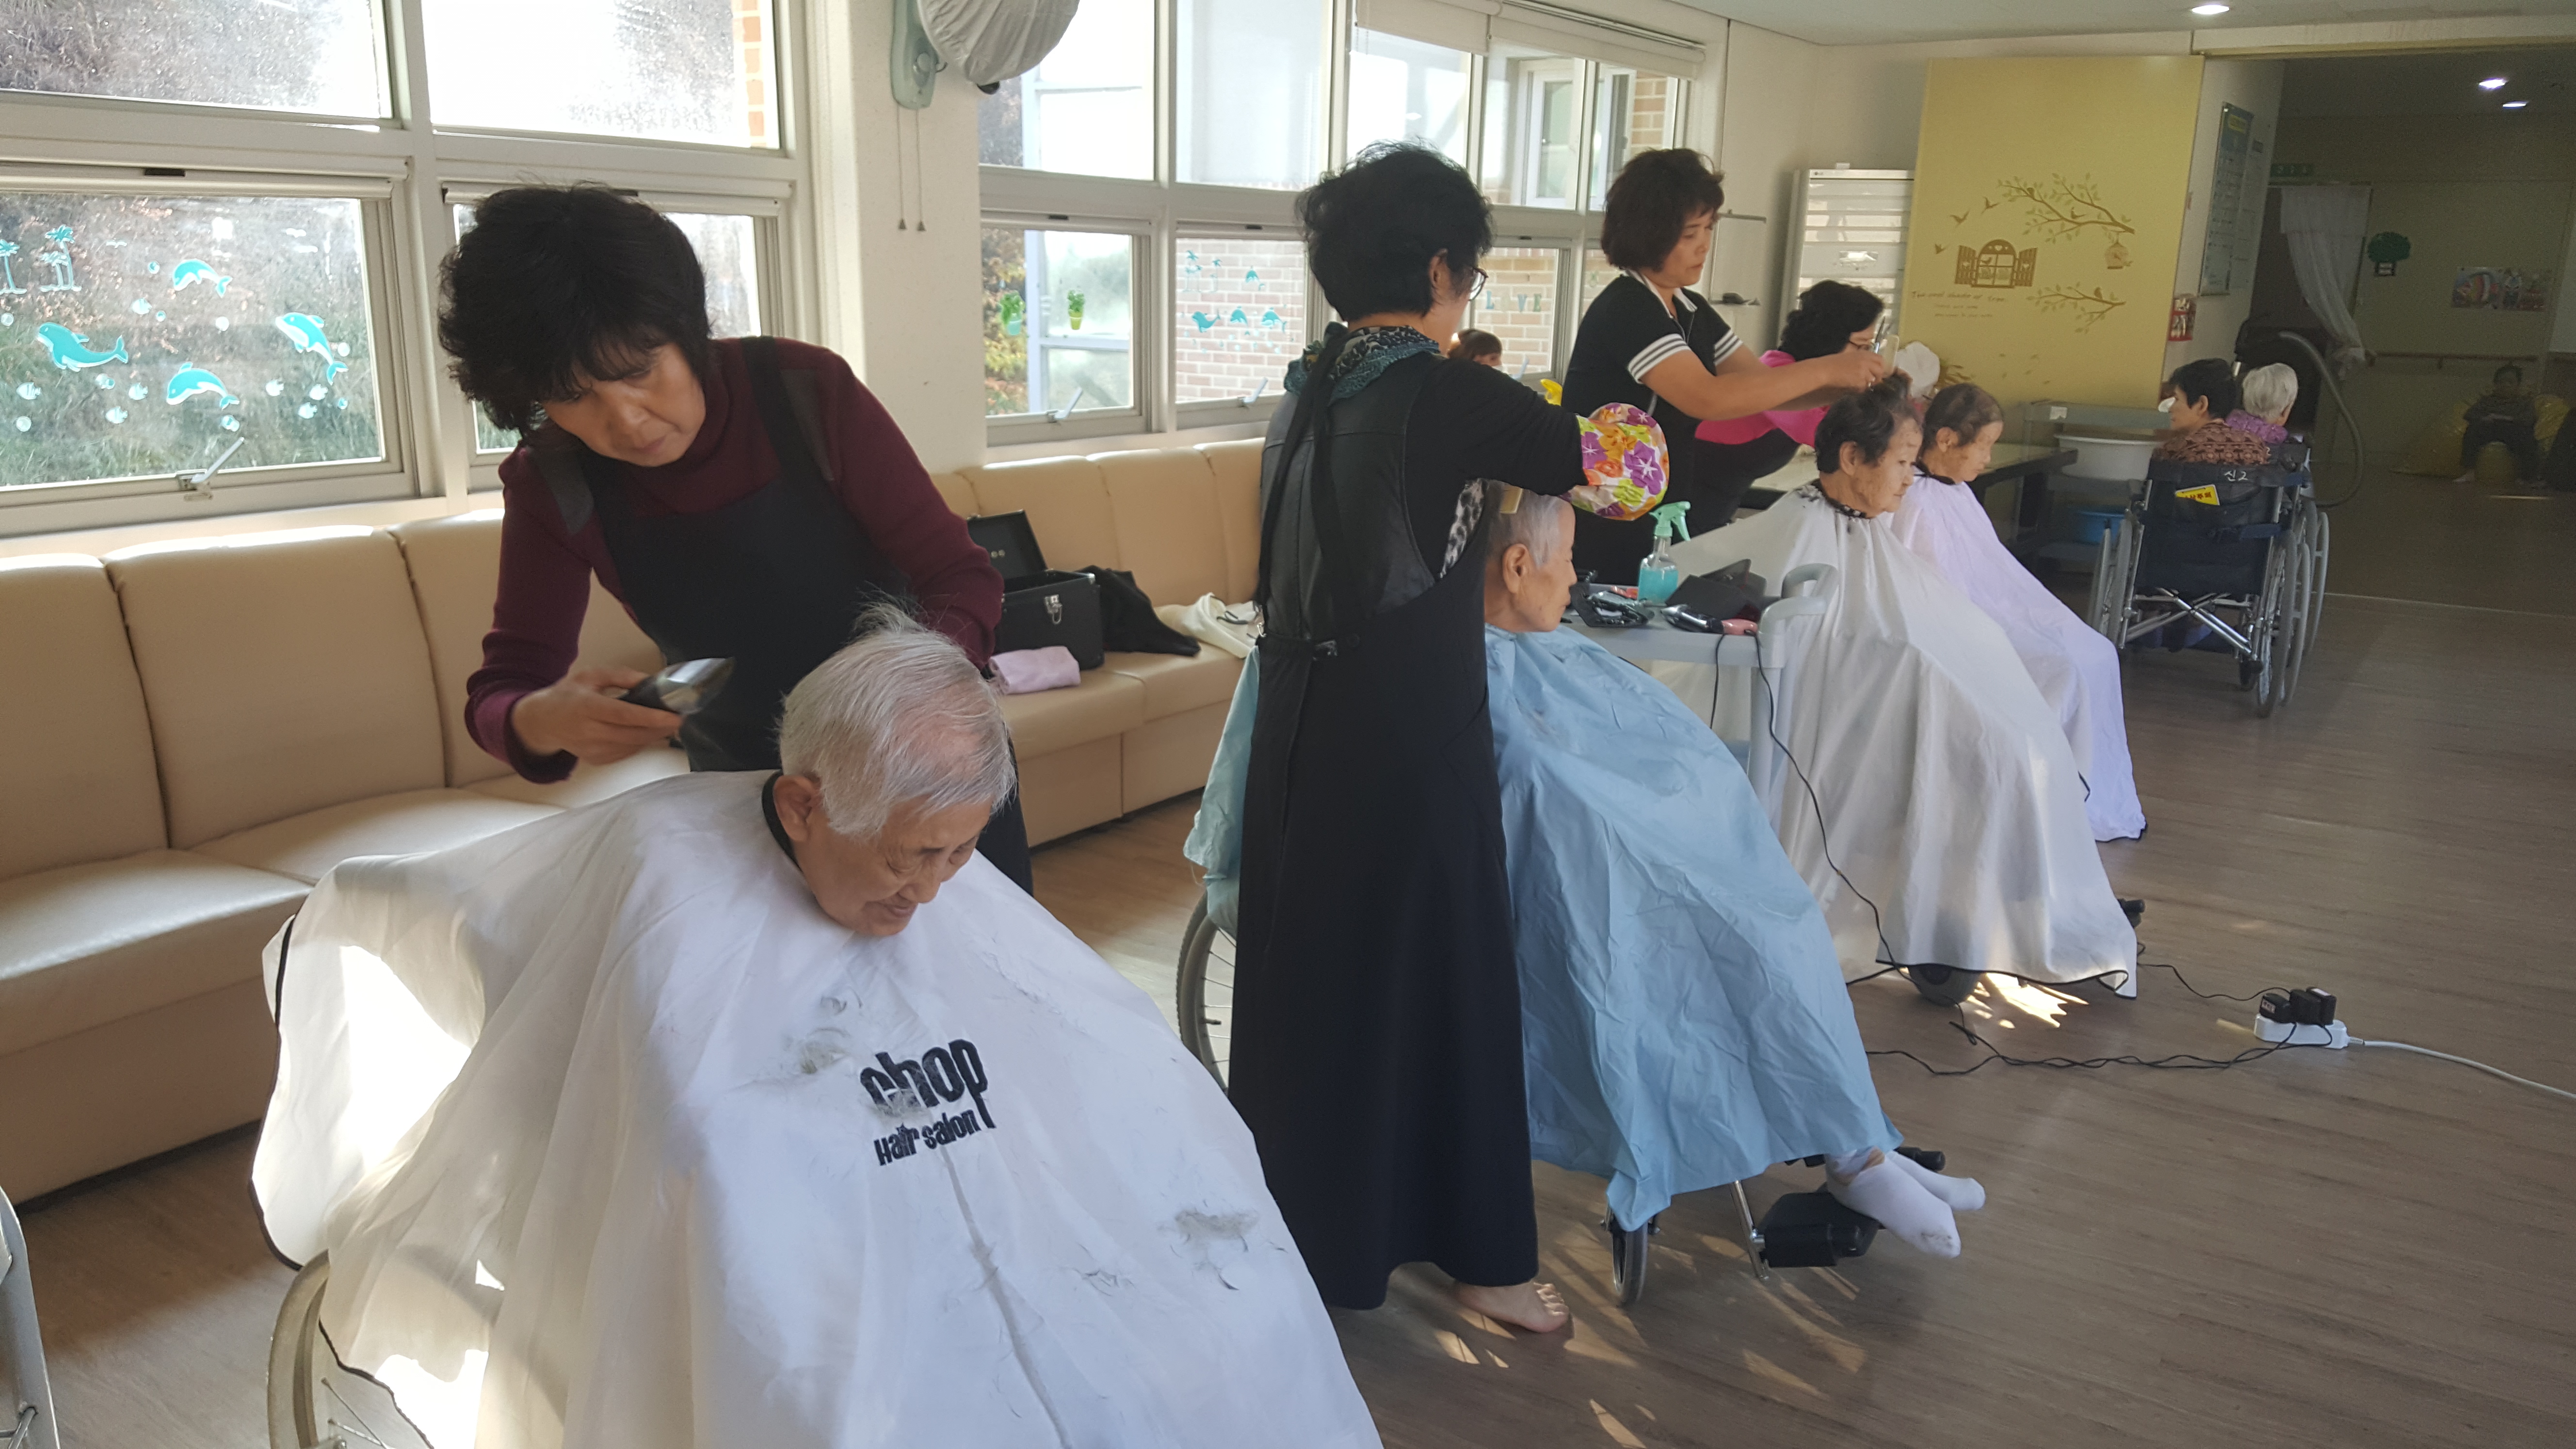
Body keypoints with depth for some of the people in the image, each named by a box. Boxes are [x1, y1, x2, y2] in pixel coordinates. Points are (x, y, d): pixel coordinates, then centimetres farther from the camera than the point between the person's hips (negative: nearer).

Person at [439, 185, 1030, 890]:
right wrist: (542, 721, -37)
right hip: (743, 780, 2)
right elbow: (502, 686, -12)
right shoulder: (551, 482, -14)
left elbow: (962, 577, -20)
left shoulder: (807, 390, -23)